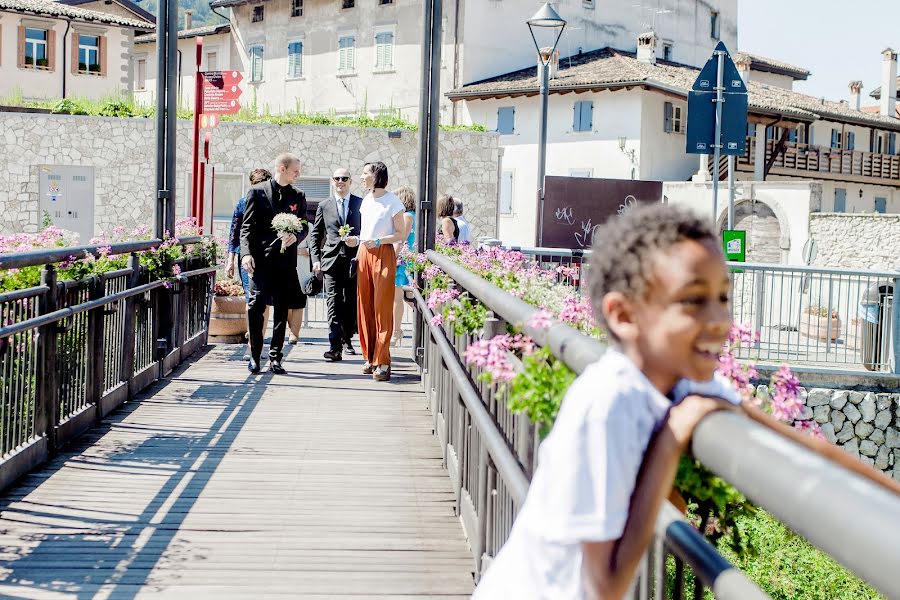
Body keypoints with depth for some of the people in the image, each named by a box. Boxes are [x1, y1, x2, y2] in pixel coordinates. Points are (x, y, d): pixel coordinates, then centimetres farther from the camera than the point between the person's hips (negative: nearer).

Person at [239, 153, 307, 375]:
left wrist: (295, 236, -7)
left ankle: (275, 357, 11)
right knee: (256, 307, -8)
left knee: (281, 310, 4)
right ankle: (255, 356, 4)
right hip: (260, 259, -3)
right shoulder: (257, 192, 3)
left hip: (286, 261, 3)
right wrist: (246, 253, -13)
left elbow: (304, 226, 16)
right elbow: (247, 227, 0)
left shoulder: (298, 196, 13)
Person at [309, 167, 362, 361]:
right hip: (331, 261, 0)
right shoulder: (324, 206, 11)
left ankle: (346, 339, 29)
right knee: (333, 304, -9)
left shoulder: (361, 204, 6)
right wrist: (316, 259, 2)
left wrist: (358, 240, -12)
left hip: (354, 260, 0)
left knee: (351, 304, 9)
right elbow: (315, 234, 12)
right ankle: (335, 347, -14)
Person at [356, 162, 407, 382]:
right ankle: (370, 357, 14)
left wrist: (379, 241, -17)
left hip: (383, 255, -7)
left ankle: (383, 362, -6)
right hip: (364, 255, 7)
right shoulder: (366, 201, 14)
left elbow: (400, 234, -6)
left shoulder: (392, 202, -6)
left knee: (382, 308, -8)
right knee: (365, 307, 5)